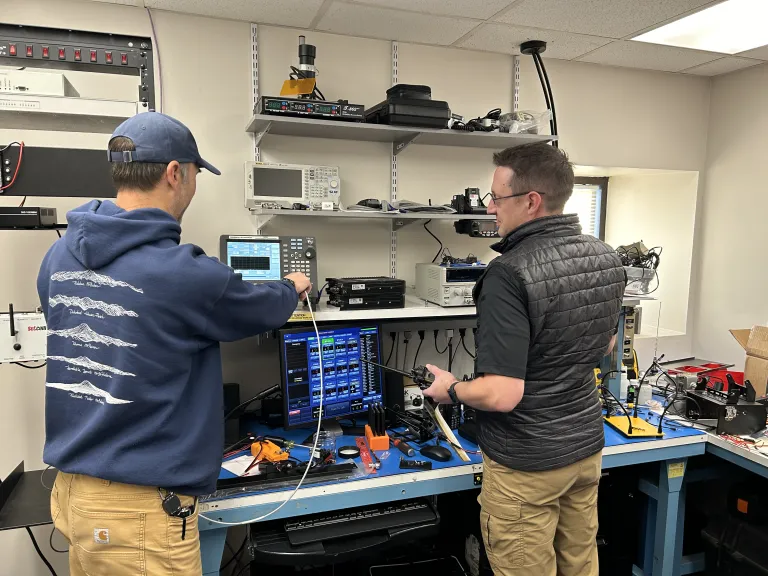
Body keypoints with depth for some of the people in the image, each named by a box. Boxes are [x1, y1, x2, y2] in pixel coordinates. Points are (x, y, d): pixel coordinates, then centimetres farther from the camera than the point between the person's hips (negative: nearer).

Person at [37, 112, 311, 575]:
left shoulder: (61, 255, 1)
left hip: (72, 486, 8)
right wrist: (293, 289, 18)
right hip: (139, 506, -7)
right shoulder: (183, 274, -22)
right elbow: (262, 310, -5)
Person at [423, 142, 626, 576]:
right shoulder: (608, 259, -2)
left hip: (527, 462, -7)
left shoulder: (510, 272, -27)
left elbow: (502, 395, -27)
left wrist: (452, 390, -9)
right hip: (586, 445, 7)